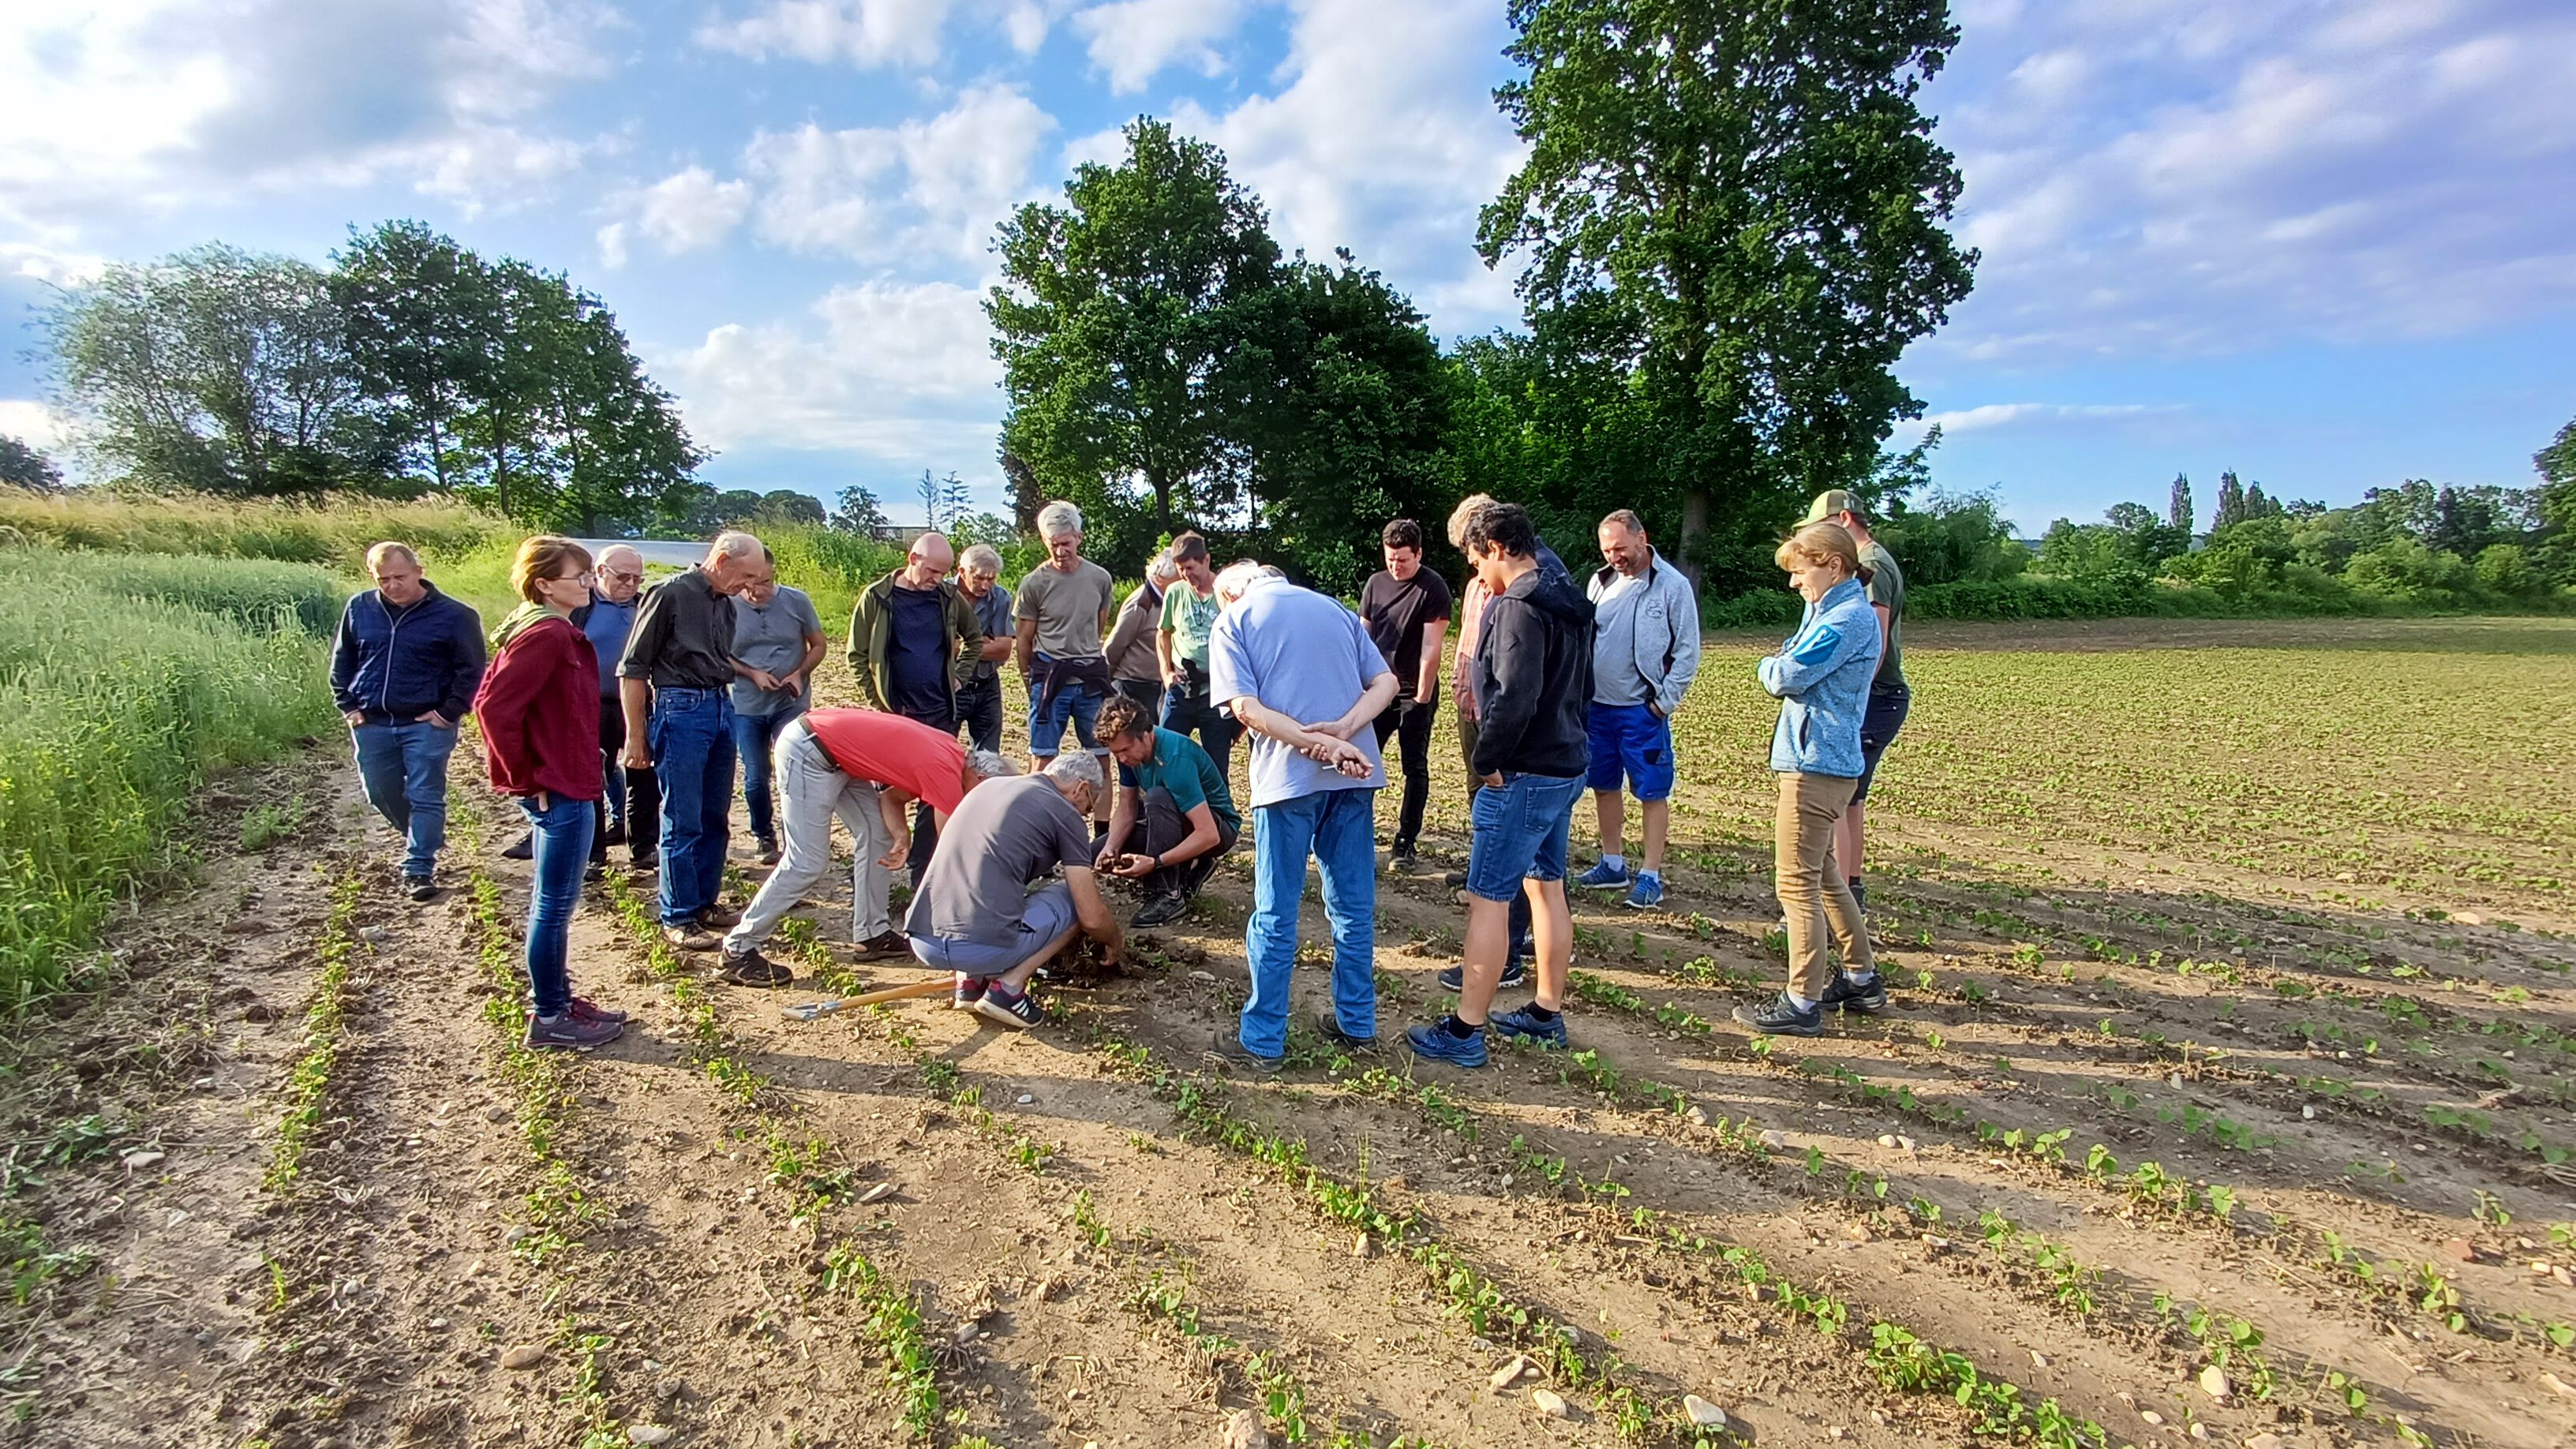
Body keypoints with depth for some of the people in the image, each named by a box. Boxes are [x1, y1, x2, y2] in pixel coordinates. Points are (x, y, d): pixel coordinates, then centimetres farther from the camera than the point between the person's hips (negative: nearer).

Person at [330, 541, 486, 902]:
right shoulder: (359, 609, 3)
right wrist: (348, 705, 6)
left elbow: (472, 669, -5)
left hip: (426, 724, -4)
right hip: (371, 724, 5)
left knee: (425, 798, -2)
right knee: (382, 794, 14)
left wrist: (450, 711, -10)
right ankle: (425, 841, 35)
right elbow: (341, 661, 15)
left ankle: (419, 869, 6)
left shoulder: (452, 615, -9)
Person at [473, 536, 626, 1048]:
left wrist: (526, 771, 15)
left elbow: (488, 695, 17)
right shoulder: (547, 634, -18)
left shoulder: (554, 631, 11)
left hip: (566, 787, 10)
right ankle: (550, 1018, 12)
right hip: (557, 791, -10)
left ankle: (555, 1000, 30)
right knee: (556, 904, 1)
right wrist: (526, 777, -16)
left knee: (552, 902, 18)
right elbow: (494, 706, -25)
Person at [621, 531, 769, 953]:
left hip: (721, 708, 7)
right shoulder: (670, 594, -10)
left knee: (716, 818, 12)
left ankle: (705, 903, 25)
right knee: (683, 822, -2)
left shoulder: (725, 603, 12)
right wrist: (636, 736, -9)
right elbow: (633, 669, -8)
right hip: (680, 709, -7)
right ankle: (678, 918, 8)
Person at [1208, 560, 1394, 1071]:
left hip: (1288, 777, -4)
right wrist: (1340, 732, -9)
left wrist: (1316, 742, -18)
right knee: (1354, 905, 13)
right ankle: (1357, 1022, 24)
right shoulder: (1336, 610, 18)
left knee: (1275, 914, 4)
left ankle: (1263, 1039, 12)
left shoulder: (1232, 620, 5)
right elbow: (1386, 683, 6)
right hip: (1355, 774, 4)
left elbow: (1244, 707, -11)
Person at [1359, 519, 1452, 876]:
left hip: (1414, 693, -4)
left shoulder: (1433, 589, -10)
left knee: (1415, 768, 2)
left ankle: (1405, 845, 8)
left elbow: (1431, 649, -13)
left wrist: (1422, 697, -15)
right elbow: (1363, 636, 12)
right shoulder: (1376, 583, 6)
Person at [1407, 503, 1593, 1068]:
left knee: (1488, 899, -3)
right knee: (1546, 886, 17)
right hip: (1567, 766, 10)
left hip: (1524, 776, -10)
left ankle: (1465, 1032, 3)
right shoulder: (1569, 604, 12)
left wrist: (1488, 761, -16)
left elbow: (1515, 698, -27)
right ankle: (1547, 1012, 28)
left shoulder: (1519, 606, -18)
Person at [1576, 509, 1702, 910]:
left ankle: (1651, 876, 7)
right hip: (1597, 705, 6)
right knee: (1604, 786, 14)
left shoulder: (1673, 586, -8)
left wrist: (1665, 701, -10)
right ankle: (1613, 864, 27)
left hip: (1642, 710, -5)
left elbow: (1688, 652, -7)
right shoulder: (1600, 582, 7)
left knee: (1652, 792, 0)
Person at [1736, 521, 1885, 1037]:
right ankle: (1862, 979, 32)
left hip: (1816, 765, -11)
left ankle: (1802, 1004, 1)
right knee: (1822, 876, 21)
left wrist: (1768, 665, 1)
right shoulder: (1829, 610, 16)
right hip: (1822, 761, 11)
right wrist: (1780, 665, -6)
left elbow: (1784, 678, -20)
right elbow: (1794, 665, 16)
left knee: (1798, 883, -6)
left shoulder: (1847, 619, -17)